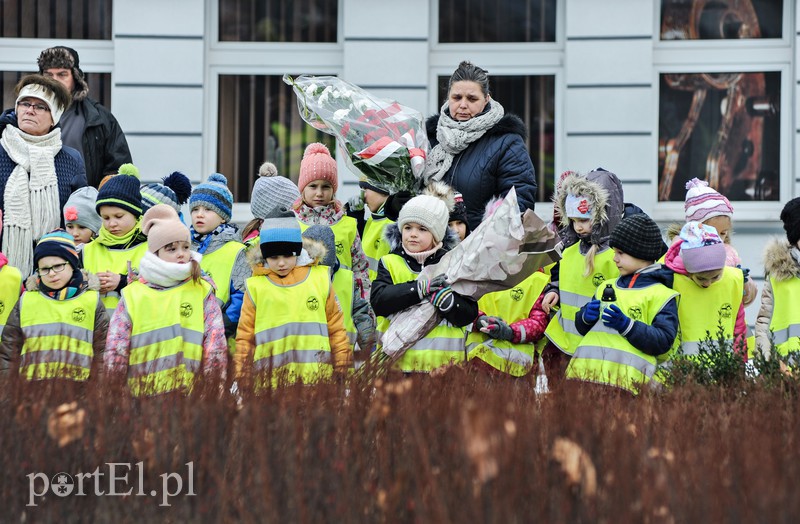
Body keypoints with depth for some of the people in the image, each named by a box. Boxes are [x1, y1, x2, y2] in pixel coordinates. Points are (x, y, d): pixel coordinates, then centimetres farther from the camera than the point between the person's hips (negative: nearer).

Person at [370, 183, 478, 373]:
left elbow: (469, 313, -1)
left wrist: (442, 297, -18)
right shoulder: (390, 263, 8)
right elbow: (378, 301, -10)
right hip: (396, 363, 0)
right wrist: (419, 288, -17)